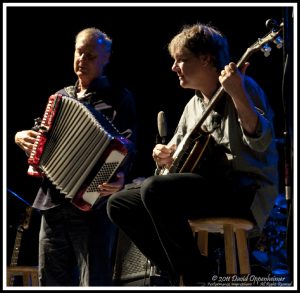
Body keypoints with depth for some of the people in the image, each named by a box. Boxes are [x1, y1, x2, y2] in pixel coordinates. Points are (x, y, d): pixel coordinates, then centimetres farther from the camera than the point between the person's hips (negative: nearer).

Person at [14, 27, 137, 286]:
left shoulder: (118, 97, 1)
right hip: (53, 204, 7)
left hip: (93, 205, -7)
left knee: (94, 283, -10)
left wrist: (120, 176, -30)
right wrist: (21, 137, 9)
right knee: (52, 282, 10)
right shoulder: (61, 97, 20)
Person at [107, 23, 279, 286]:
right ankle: (178, 276, 0)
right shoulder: (194, 106, 19)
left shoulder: (243, 87, -5)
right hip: (206, 189, 9)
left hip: (246, 192, -9)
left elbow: (261, 142, -20)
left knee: (154, 189, -31)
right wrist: (166, 155, 4)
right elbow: (177, 150, 28)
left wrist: (237, 94, -32)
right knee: (119, 204, 4)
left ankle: (197, 275, -15)